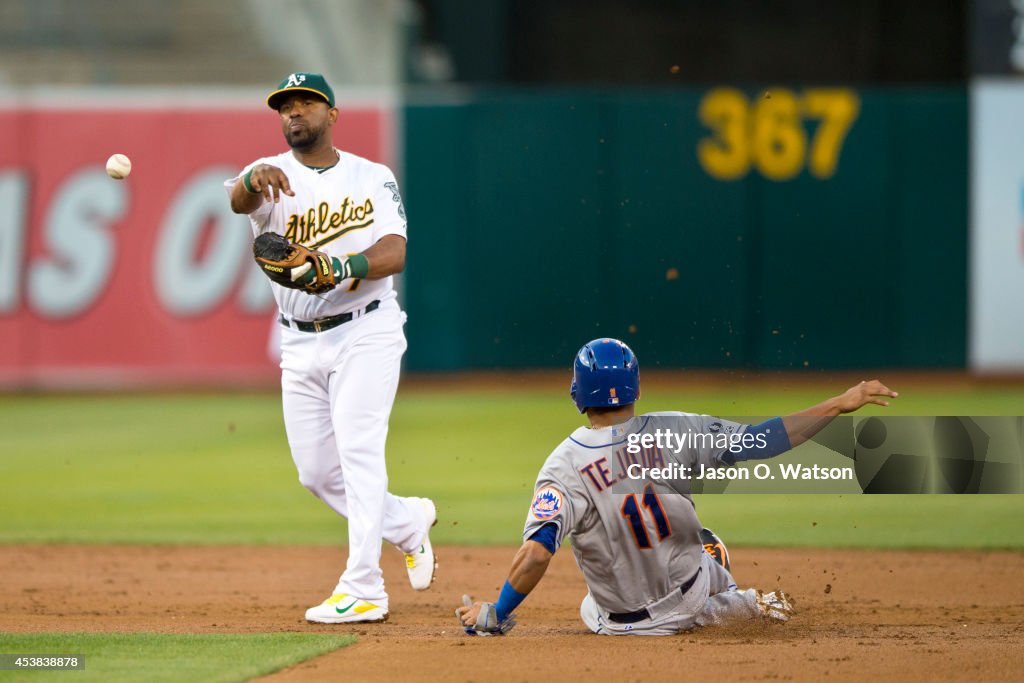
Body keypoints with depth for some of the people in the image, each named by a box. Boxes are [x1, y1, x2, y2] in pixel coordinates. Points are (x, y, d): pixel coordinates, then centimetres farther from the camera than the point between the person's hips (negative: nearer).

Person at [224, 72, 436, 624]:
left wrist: (341, 267, -31)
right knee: (317, 472, 7)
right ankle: (408, 522, 31)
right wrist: (252, 180, -48)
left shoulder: (373, 178, 2)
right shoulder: (271, 175, 2)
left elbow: (395, 252, -11)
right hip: (300, 344, 4)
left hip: (365, 334, -3)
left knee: (359, 453, -16)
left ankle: (363, 590, -19)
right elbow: (239, 200, -23)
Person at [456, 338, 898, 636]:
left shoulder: (564, 466, -23)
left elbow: (537, 553, -31)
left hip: (622, 621, -4)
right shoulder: (672, 432, -17)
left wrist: (495, 616, -19)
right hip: (690, 599, 4)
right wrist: (838, 406, -9)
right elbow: (760, 440, -16)